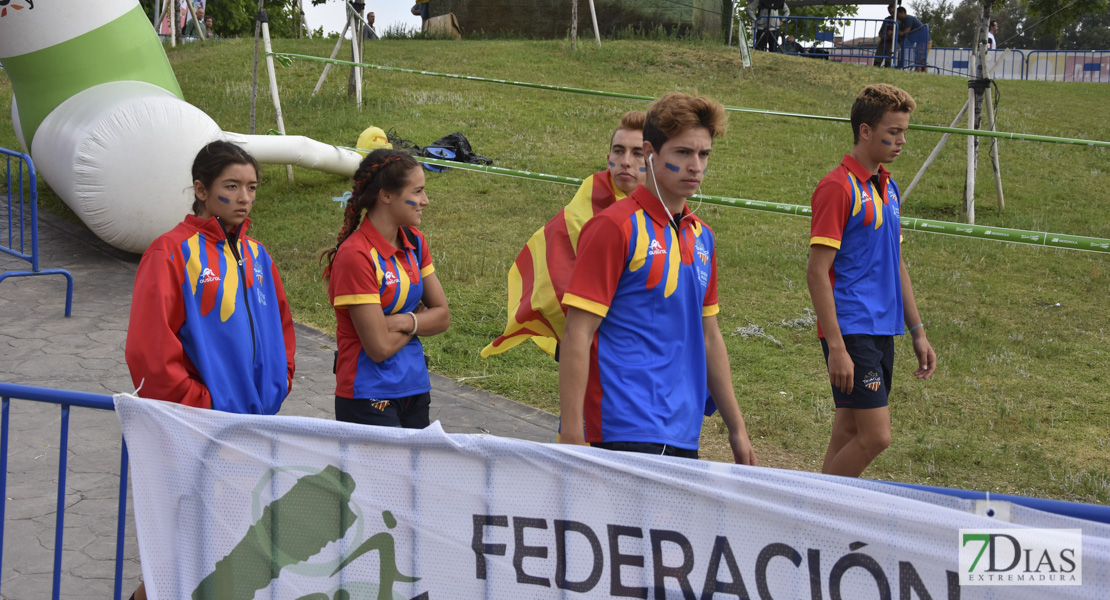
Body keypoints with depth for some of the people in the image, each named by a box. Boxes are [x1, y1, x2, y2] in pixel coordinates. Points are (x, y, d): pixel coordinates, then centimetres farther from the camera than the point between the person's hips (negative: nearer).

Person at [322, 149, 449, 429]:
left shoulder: (415, 243, 5)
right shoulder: (355, 255, -19)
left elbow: (442, 316, 6)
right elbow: (380, 346, -19)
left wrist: (405, 321, -13)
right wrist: (418, 321, -2)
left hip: (415, 390, 7)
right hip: (369, 399, -7)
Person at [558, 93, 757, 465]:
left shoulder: (701, 236, 15)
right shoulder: (615, 227, -8)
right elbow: (577, 334, -12)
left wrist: (736, 428, 21)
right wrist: (571, 438, -18)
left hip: (684, 437, 7)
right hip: (626, 436, -7)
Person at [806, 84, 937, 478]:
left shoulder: (888, 188, 15)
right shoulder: (837, 187, -11)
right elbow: (817, 272, -16)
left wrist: (917, 332, 19)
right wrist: (836, 347, -20)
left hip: (881, 331, 8)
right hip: (850, 331, -8)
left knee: (849, 434, 9)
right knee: (875, 435, -12)